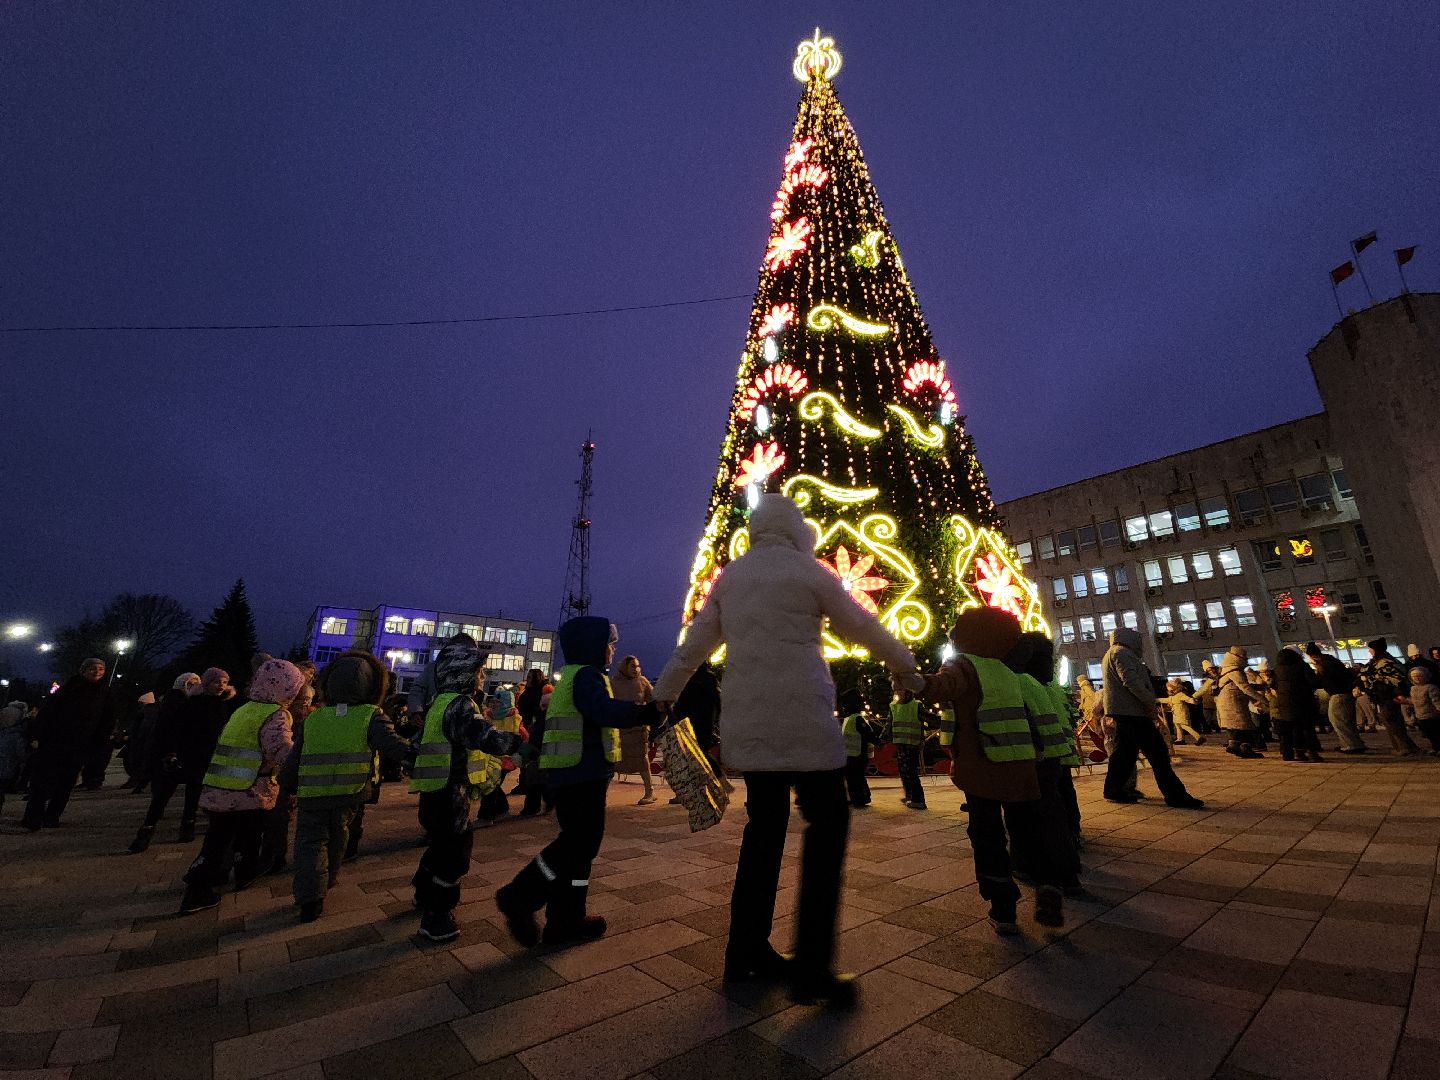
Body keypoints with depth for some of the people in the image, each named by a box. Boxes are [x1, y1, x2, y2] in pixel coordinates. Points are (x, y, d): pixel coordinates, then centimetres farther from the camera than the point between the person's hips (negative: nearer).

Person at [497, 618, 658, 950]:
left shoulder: (574, 675, 17)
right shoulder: (585, 675, -15)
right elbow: (606, 711, -32)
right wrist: (648, 712, -34)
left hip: (572, 775, 11)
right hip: (583, 775, -11)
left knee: (579, 843, 15)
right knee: (580, 842, -3)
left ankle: (566, 921, 21)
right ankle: (521, 897, 4)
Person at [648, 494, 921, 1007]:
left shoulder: (729, 577, 10)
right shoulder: (809, 571, -3)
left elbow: (691, 646, 13)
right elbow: (865, 629, 6)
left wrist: (662, 696, 23)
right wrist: (908, 670, 21)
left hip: (746, 722, 6)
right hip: (801, 717, -5)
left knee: (764, 824, 16)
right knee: (827, 822, 6)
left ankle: (747, 950, 24)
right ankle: (811, 967, 7)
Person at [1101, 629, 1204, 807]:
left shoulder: (1110, 655, 24)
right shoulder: (1121, 652, -9)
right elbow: (1130, 680, -21)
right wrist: (1150, 701, -15)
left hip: (1122, 711, 10)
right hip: (1131, 710, -10)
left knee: (1125, 751, 11)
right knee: (1156, 752, -7)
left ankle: (1113, 790, 12)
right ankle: (1175, 795, -5)